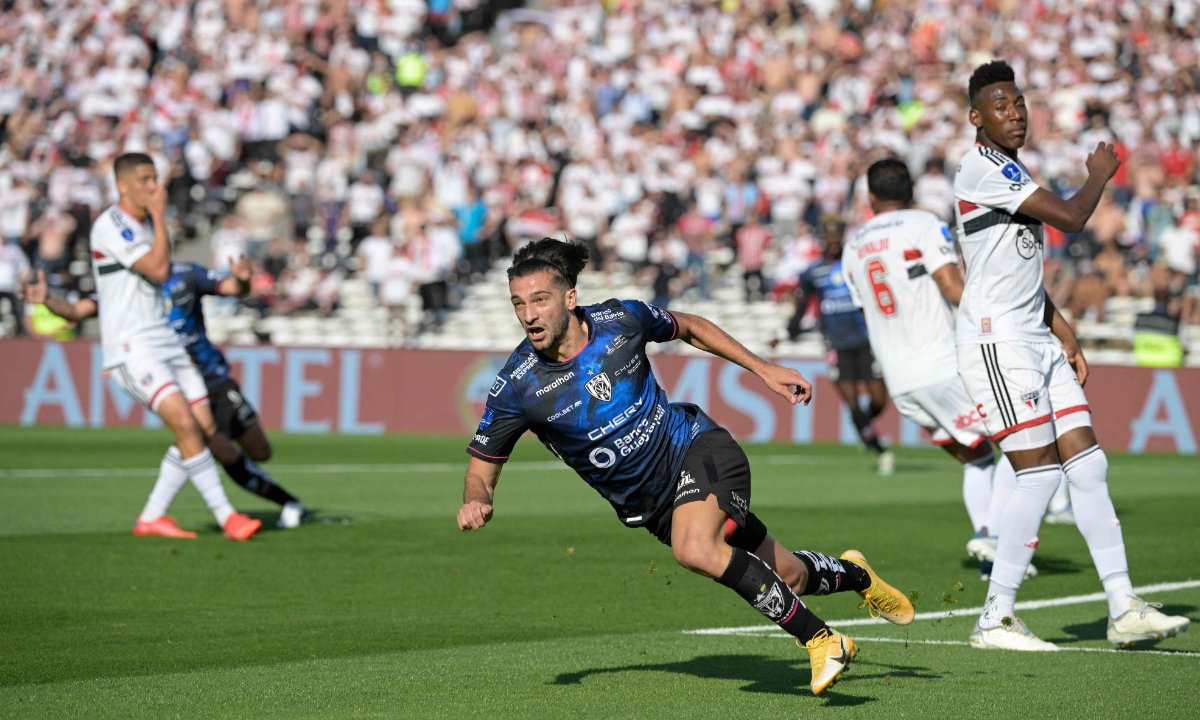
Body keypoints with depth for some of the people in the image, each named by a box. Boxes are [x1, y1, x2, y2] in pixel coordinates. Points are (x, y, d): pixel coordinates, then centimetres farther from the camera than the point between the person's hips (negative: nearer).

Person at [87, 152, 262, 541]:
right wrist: (160, 216, -11)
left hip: (166, 340, 9)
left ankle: (151, 518, 8)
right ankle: (226, 516, -16)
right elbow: (158, 269, -19)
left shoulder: (146, 223, 17)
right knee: (185, 424, -21)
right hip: (132, 347, -9)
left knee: (203, 427, -1)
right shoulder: (110, 225, -12)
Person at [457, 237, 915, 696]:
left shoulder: (620, 319, -15)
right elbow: (481, 466, -6)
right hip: (650, 505, 2)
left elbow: (689, 328, 7)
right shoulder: (517, 386, -17)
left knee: (694, 549, -32)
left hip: (698, 447, -2)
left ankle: (820, 640, -19)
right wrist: (476, 502, -29)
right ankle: (852, 575, 37)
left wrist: (765, 370, 6)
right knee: (786, 576, 2)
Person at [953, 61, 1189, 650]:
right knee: (1040, 473, -12)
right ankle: (995, 620, -5)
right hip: (996, 341, -9)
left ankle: (1124, 609, 4)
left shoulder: (1009, 172, 18)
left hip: (1035, 339, 9)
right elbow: (1070, 218, -18)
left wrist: (1061, 330, 21)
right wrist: (1100, 174, 0)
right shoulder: (983, 167, -13)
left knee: (1088, 465, 3)